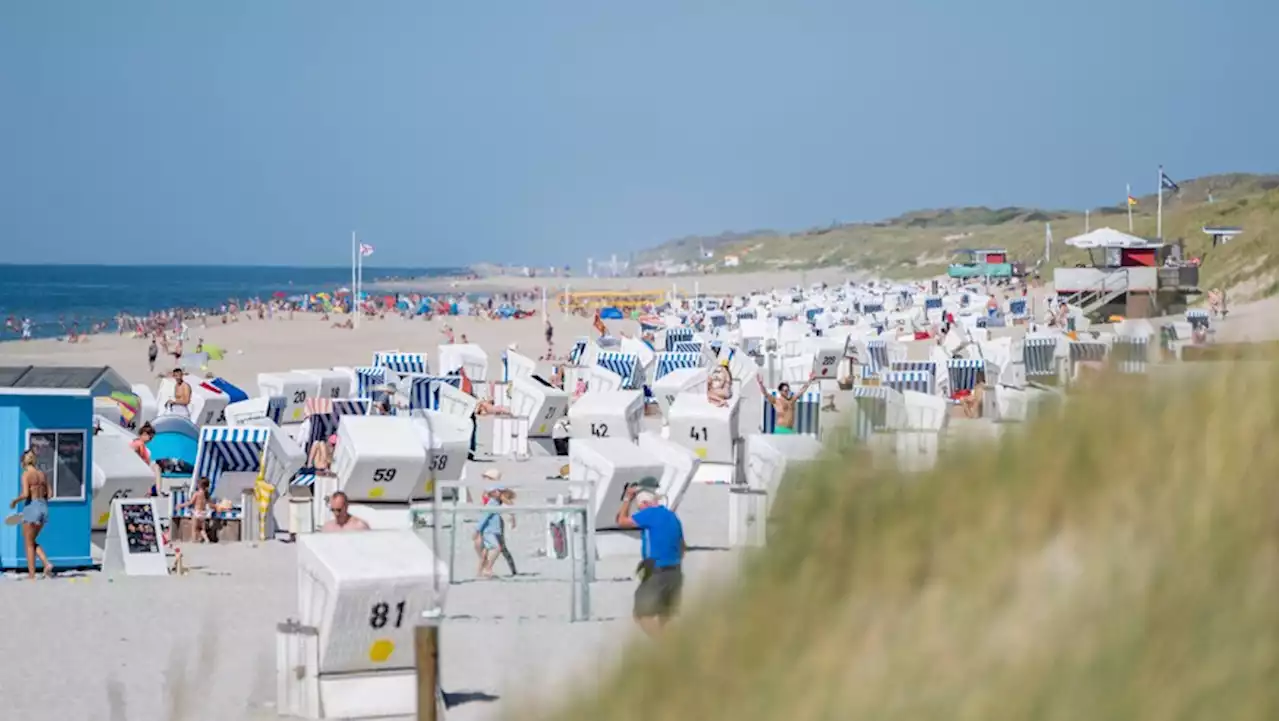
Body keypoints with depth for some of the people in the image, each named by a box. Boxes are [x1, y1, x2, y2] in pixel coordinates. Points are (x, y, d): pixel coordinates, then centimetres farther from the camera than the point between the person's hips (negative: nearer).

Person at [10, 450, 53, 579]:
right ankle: (47, 564, 1)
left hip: (31, 507, -7)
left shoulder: (26, 474, -9)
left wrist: (15, 501, 0)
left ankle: (31, 575, 4)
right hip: (43, 508, 7)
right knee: (33, 542, 19)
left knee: (29, 543, 4)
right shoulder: (42, 474, 10)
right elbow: (48, 494, 11)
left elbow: (25, 494, -18)